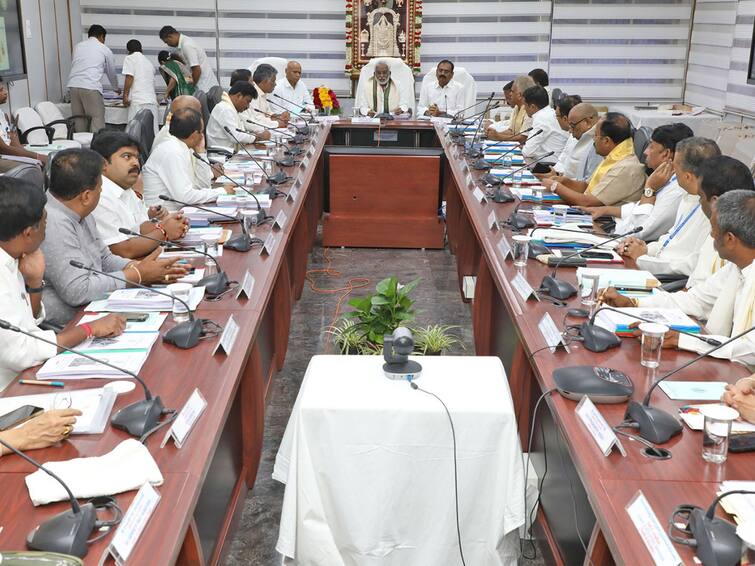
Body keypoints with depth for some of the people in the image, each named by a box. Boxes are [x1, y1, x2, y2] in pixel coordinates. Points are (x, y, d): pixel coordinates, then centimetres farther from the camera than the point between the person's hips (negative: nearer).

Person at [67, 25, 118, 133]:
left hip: (73, 86, 5)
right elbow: (111, 72, 22)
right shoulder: (104, 49, 12)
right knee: (97, 119, -3)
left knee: (79, 120, 10)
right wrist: (116, 88, 41)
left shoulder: (78, 46, 23)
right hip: (91, 87, -5)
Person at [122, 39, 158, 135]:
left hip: (138, 101, -6)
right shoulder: (149, 62, 26)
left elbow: (129, 77, -8)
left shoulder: (130, 58, 5)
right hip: (152, 100, 7)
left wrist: (125, 95, -5)